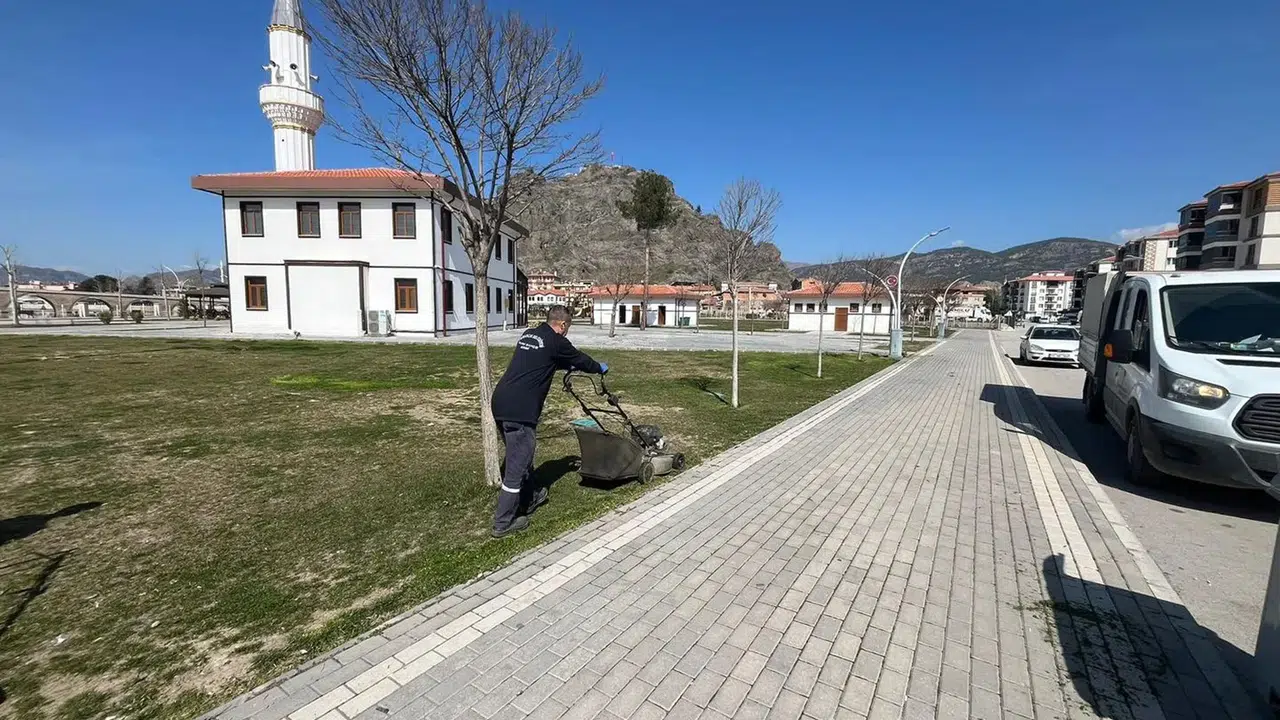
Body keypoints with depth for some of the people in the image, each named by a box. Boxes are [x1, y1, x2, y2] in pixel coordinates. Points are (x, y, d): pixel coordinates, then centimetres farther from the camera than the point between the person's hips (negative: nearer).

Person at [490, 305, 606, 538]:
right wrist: (600, 368, 31)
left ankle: (529, 498, 42)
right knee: (517, 464, 0)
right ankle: (503, 523, 8)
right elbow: (579, 358, 12)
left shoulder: (529, 335, 19)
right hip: (519, 410, -9)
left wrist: (570, 366, 49)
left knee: (520, 457, 24)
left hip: (500, 402, 9)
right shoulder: (556, 341, -4)